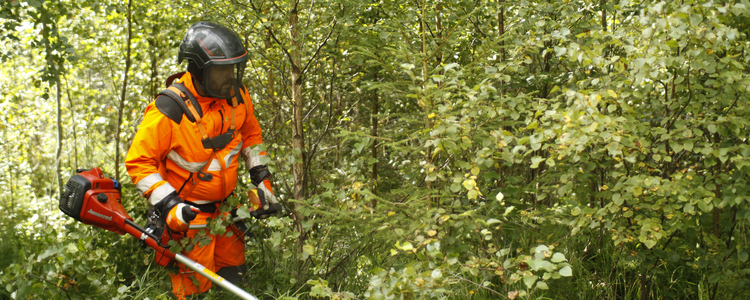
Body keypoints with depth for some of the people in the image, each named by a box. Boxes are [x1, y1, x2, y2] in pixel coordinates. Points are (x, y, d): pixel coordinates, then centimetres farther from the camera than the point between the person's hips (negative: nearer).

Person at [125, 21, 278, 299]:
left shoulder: (237, 95, -8)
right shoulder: (169, 111, -26)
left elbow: (250, 133, 12)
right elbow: (138, 162, -19)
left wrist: (261, 178, 6)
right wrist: (168, 205, -26)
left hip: (226, 203, 6)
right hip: (188, 211, -6)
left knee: (233, 275, 19)